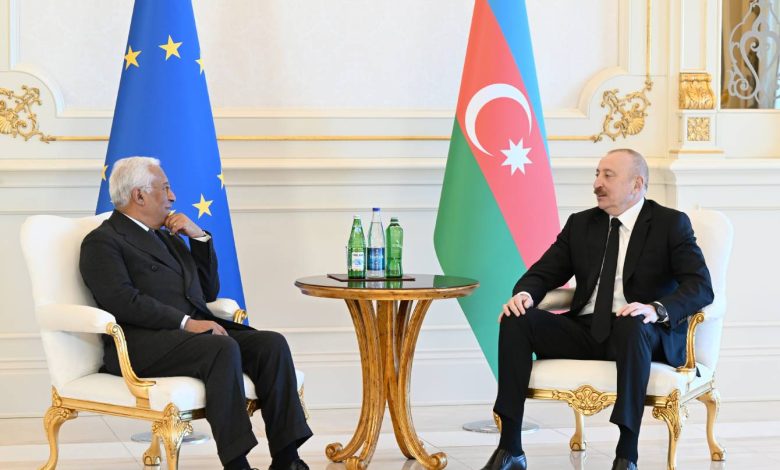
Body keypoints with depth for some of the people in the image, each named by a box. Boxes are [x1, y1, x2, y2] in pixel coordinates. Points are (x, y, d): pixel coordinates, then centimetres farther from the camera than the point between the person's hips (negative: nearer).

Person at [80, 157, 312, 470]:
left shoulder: (166, 236, 27)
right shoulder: (102, 242, 2)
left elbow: (209, 291, 27)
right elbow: (123, 301, -14)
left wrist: (200, 237, 14)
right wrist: (186, 323, -21)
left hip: (196, 330, 8)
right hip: (144, 344, -8)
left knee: (272, 343, -16)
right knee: (223, 349, -34)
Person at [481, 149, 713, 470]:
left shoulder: (671, 224, 1)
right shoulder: (580, 224, 16)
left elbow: (701, 286, -10)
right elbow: (544, 272, 15)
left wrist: (658, 309, -30)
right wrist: (524, 294, -11)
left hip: (642, 333, -4)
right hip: (585, 331, 5)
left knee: (633, 326, -40)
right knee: (517, 320, -19)